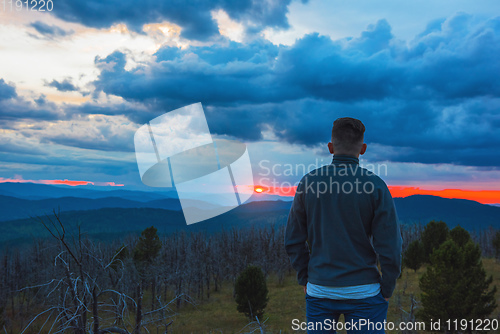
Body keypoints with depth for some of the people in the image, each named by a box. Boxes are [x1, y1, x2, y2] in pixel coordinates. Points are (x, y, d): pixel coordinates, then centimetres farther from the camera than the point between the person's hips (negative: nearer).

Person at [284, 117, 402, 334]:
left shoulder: (308, 182, -4)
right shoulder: (375, 186, -11)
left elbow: (294, 240, 0)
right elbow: (389, 247, -13)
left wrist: (305, 279, 11)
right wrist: (387, 291, 1)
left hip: (319, 290, 2)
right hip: (363, 292, -2)